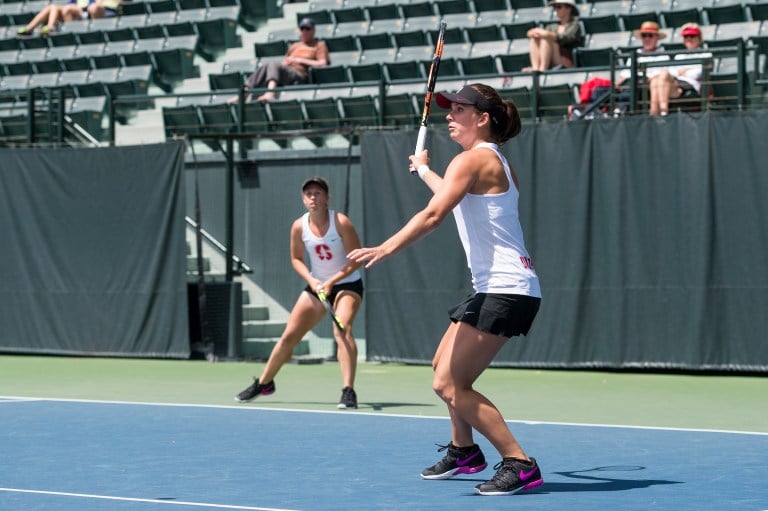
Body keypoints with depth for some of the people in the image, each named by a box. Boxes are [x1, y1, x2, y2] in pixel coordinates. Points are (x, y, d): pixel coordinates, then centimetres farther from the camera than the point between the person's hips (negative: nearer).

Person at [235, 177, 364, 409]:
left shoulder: (341, 222, -19)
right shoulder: (299, 226, -7)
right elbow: (296, 258, 7)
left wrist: (331, 281, -22)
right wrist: (311, 280, -10)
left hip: (347, 284, -4)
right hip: (317, 285, 4)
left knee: (342, 330, -28)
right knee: (289, 335, 4)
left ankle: (348, 392, -30)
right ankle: (264, 383, 23)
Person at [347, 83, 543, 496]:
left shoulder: (472, 159, -11)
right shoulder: (493, 161, 19)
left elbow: (434, 214, -25)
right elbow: (456, 197, 41)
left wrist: (385, 249, -31)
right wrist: (424, 170, 55)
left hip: (505, 290, -10)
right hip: (495, 288, 10)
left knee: (449, 384, -13)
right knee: (444, 367, 23)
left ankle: (519, 464, -14)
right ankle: (463, 451, 38)